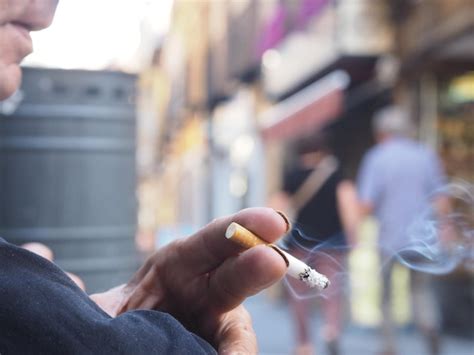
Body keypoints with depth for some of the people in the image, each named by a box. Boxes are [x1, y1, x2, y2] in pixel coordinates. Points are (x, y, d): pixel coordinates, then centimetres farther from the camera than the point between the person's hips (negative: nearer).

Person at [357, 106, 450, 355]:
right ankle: (430, 325, -3)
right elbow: (442, 203, 2)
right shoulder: (426, 156, 3)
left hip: (389, 239, -3)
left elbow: (366, 206, -14)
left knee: (385, 295, 11)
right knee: (420, 288, 18)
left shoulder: (376, 158, -8)